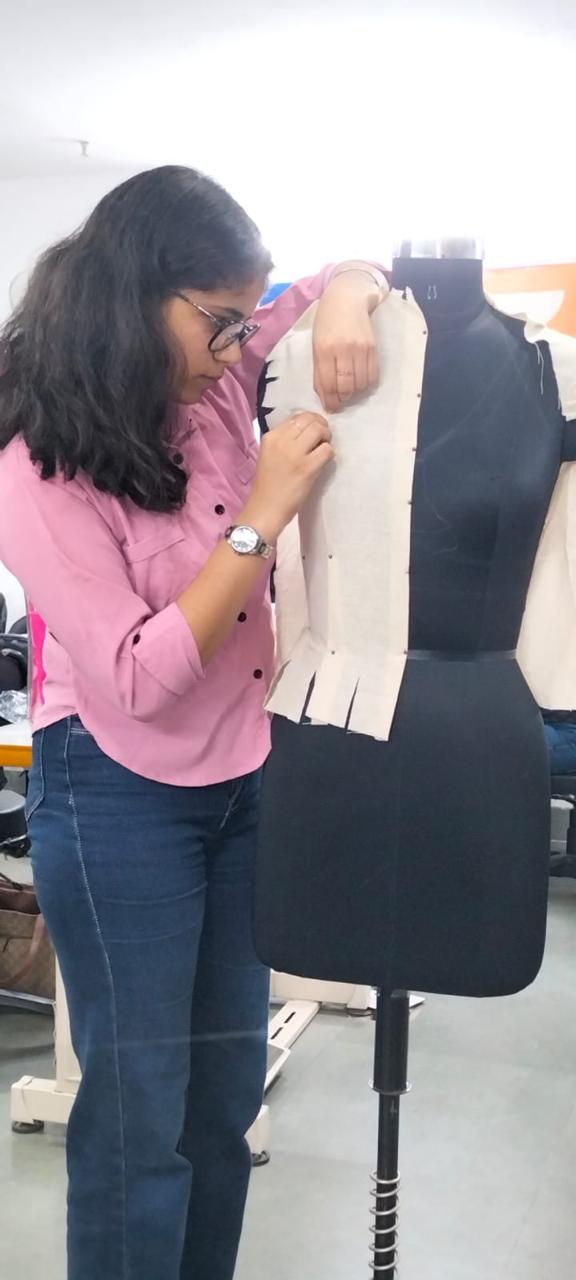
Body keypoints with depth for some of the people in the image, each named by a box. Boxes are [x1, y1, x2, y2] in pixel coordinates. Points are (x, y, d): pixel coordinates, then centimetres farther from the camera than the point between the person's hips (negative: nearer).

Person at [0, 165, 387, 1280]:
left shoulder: (218, 381, -2)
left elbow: (349, 272, 11)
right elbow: (136, 679, -22)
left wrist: (344, 301, -14)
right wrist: (262, 516, -25)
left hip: (245, 779, 7)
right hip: (122, 801, -6)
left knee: (227, 1093, 19)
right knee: (140, 1113, 7)